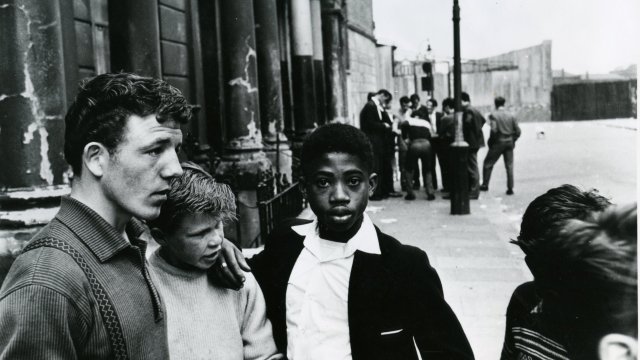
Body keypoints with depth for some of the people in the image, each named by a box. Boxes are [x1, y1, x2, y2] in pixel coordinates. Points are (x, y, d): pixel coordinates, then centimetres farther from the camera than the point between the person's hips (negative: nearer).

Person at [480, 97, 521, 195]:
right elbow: (517, 131, 2)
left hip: (498, 143, -4)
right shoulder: (511, 116, 4)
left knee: (488, 163, 11)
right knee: (509, 166, 8)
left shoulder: (493, 116, -9)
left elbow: (494, 130, -18)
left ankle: (485, 185, 13)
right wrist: (512, 141, 13)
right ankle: (510, 188, 5)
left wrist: (490, 142, -6)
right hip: (509, 143, 4)